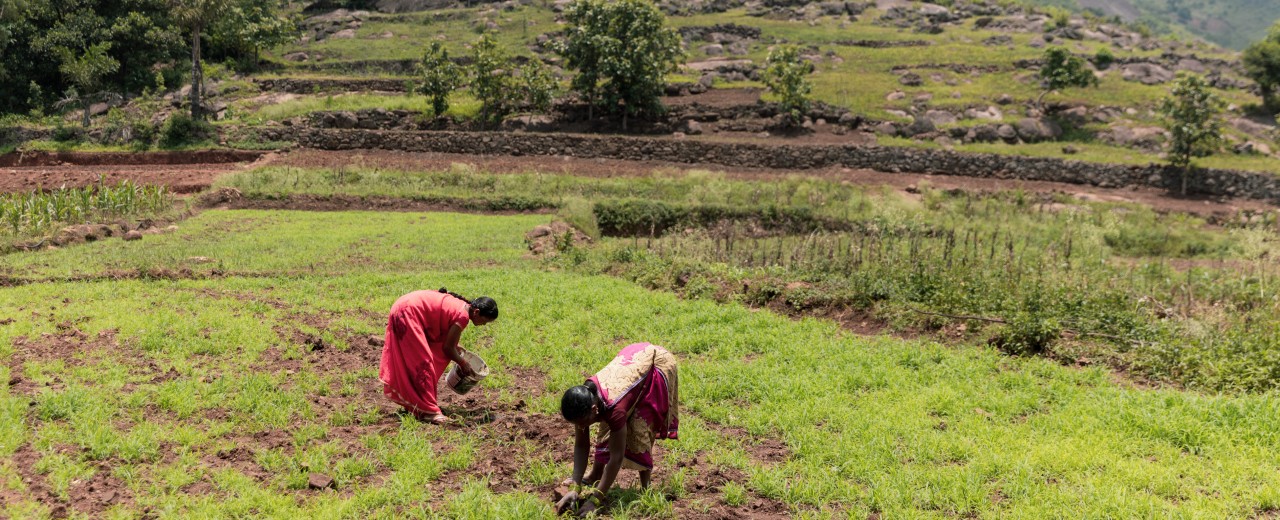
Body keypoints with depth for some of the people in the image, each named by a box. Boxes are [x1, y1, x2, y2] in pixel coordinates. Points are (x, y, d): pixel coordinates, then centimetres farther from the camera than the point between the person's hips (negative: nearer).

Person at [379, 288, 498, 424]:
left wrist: (454, 346, 20)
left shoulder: (460, 305, 9)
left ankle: (412, 402, 30)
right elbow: (447, 347, -9)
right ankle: (427, 410, -4)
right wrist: (463, 364, 5)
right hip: (408, 314, -10)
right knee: (423, 362, -7)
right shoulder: (463, 316, -17)